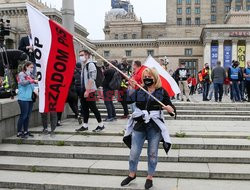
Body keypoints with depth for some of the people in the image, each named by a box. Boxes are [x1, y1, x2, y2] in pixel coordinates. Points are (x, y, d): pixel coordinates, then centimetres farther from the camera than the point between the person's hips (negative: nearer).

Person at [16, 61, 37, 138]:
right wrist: (32, 81, -29)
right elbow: (22, 82, -22)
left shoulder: (30, 75, 17)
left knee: (28, 115, 10)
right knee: (23, 115, -6)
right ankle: (19, 132, 2)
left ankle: (26, 131, 19)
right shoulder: (22, 74, -4)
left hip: (30, 98, 7)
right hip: (23, 98, -7)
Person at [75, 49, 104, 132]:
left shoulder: (90, 64, -11)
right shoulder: (83, 65, 15)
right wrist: (83, 90, 12)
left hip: (90, 90, -8)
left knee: (93, 107, -3)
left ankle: (100, 125, 8)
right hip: (84, 90, 8)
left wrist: (87, 90, -21)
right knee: (84, 107, 9)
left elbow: (91, 79, -18)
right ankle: (85, 125, 17)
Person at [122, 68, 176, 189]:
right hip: (139, 125, 2)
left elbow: (172, 109, -1)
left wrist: (169, 108, -23)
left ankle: (150, 177, 26)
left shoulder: (162, 92, 0)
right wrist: (131, 87, -15)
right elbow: (128, 100, -8)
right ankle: (132, 174, 30)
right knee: (134, 152, 8)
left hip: (155, 127, -2)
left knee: (152, 154, 8)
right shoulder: (139, 90, 5)